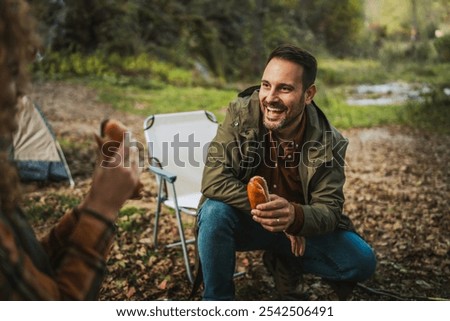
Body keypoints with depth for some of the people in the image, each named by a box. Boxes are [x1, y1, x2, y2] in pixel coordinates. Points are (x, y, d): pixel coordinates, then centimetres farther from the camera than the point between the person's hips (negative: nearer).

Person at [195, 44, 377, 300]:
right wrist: (266, 210, -31)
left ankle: (286, 263, 11)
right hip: (246, 222, -1)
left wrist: (294, 216, -43)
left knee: (363, 262, -15)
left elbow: (330, 211, -19)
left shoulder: (329, 143, -18)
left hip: (302, 229, 2)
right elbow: (214, 180, -25)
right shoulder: (241, 114, -19)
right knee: (215, 212, -33)